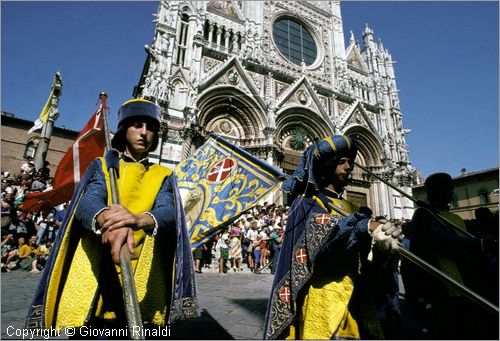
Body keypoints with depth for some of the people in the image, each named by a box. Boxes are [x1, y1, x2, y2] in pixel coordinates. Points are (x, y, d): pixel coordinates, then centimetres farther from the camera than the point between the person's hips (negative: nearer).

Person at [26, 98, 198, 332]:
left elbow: (168, 212, -9)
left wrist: (139, 220, -32)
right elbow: (87, 202, -9)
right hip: (94, 276, 0)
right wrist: (107, 220, -34)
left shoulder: (163, 176, 10)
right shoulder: (102, 166, 9)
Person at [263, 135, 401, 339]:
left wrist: (379, 247, -12)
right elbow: (323, 234, -21)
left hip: (353, 295, 6)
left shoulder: (346, 207, 18)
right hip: (322, 295, -6)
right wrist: (364, 226, -31)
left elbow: (361, 257, 9)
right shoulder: (308, 203, -1)